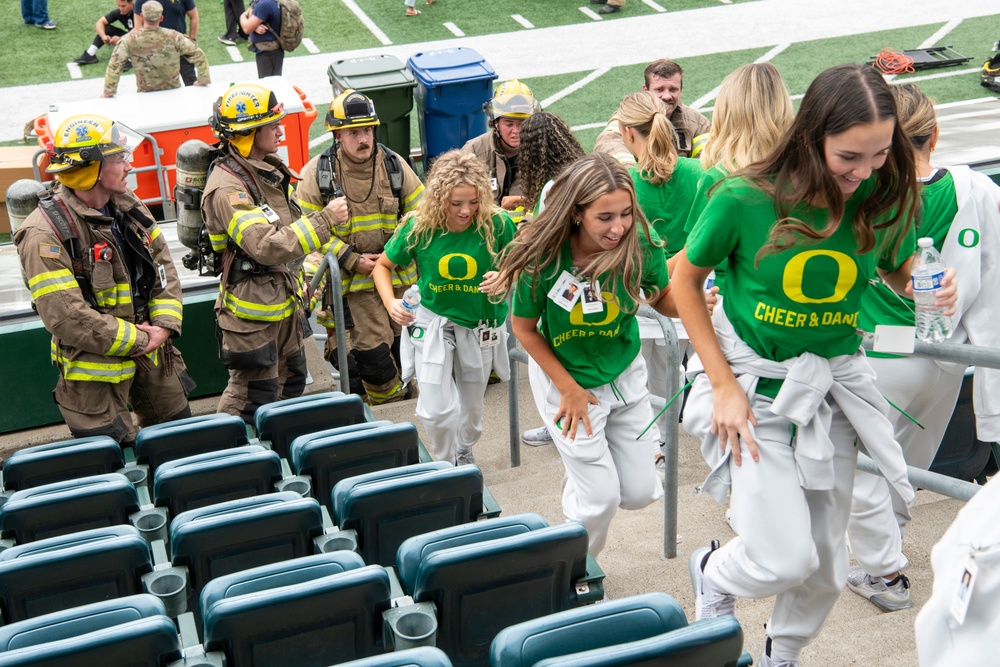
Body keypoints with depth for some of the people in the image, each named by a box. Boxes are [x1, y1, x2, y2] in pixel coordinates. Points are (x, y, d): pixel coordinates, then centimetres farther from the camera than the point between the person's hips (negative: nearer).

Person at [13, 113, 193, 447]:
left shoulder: (127, 206, 4)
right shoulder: (45, 234, -21)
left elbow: (163, 267, 8)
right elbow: (66, 316, -25)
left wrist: (164, 325, -8)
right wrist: (137, 340, -19)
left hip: (152, 355, 7)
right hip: (95, 366, -7)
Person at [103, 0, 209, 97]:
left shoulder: (130, 40, -15)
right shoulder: (174, 37, -11)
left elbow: (114, 66, -17)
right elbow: (199, 55, -6)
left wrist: (108, 93, -9)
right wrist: (203, 81, 5)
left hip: (145, 94, -1)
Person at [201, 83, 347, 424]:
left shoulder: (267, 169, 7)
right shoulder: (227, 188, -24)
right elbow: (267, 247, -33)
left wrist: (298, 281, 22)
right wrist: (325, 219, -30)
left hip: (284, 300, 10)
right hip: (251, 309, -10)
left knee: (291, 381, 21)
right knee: (252, 398, -2)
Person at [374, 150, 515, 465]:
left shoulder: (497, 224, -22)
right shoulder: (419, 227, -19)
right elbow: (383, 265, -2)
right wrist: (391, 303, -20)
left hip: (480, 325, 1)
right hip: (434, 322, -1)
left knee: (472, 404, 19)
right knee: (436, 410, -8)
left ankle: (465, 452, 51)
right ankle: (444, 465, 22)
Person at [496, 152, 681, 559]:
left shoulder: (641, 246, -22)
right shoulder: (544, 260, -28)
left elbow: (664, 301, -5)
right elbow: (524, 328, -12)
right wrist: (569, 388, -11)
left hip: (624, 371, 4)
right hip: (566, 376, -3)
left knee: (640, 493, 10)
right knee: (600, 497, -1)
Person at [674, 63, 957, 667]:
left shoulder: (886, 199, -9)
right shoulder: (746, 199, -21)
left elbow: (902, 271, 11)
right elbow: (685, 281, -7)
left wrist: (933, 288, -15)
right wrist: (724, 386, -12)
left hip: (834, 384, 4)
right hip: (753, 382, -4)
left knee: (826, 559, 14)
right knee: (784, 559, -13)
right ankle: (716, 573, 24)